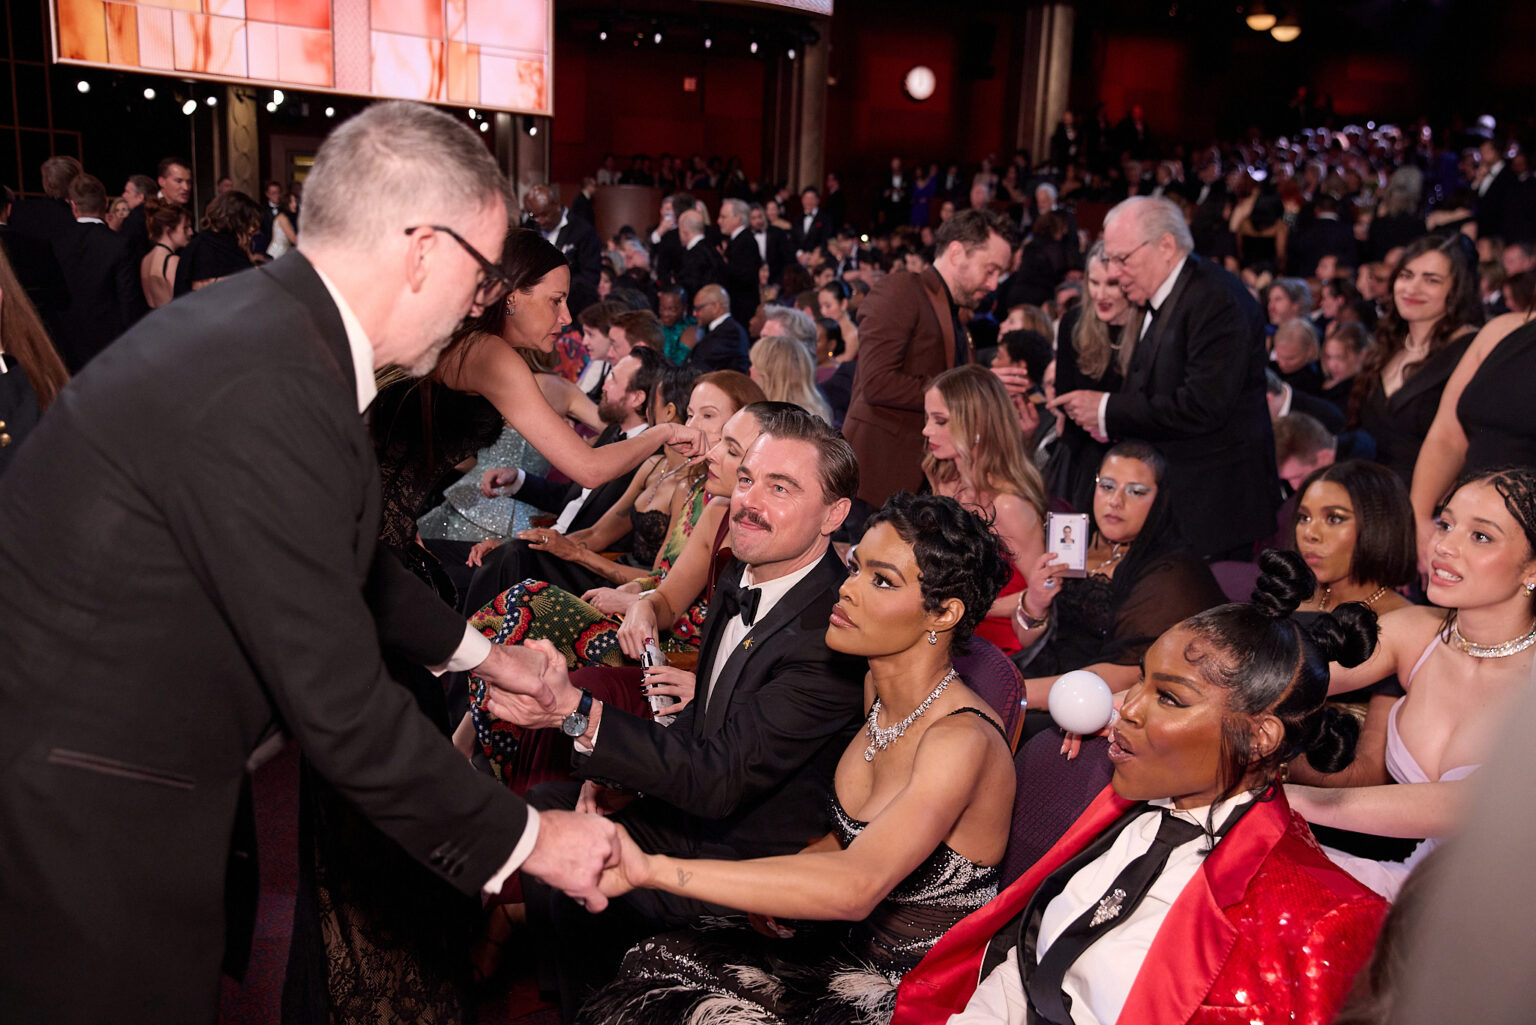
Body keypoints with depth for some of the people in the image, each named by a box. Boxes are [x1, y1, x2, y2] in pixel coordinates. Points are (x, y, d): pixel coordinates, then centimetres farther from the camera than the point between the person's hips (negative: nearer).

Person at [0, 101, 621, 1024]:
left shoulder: (267, 322, 0)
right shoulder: (266, 389, -30)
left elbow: (346, 564, 16)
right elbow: (338, 704, -24)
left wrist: (476, 652, 23)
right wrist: (521, 840, -13)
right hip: (75, 819, -9)